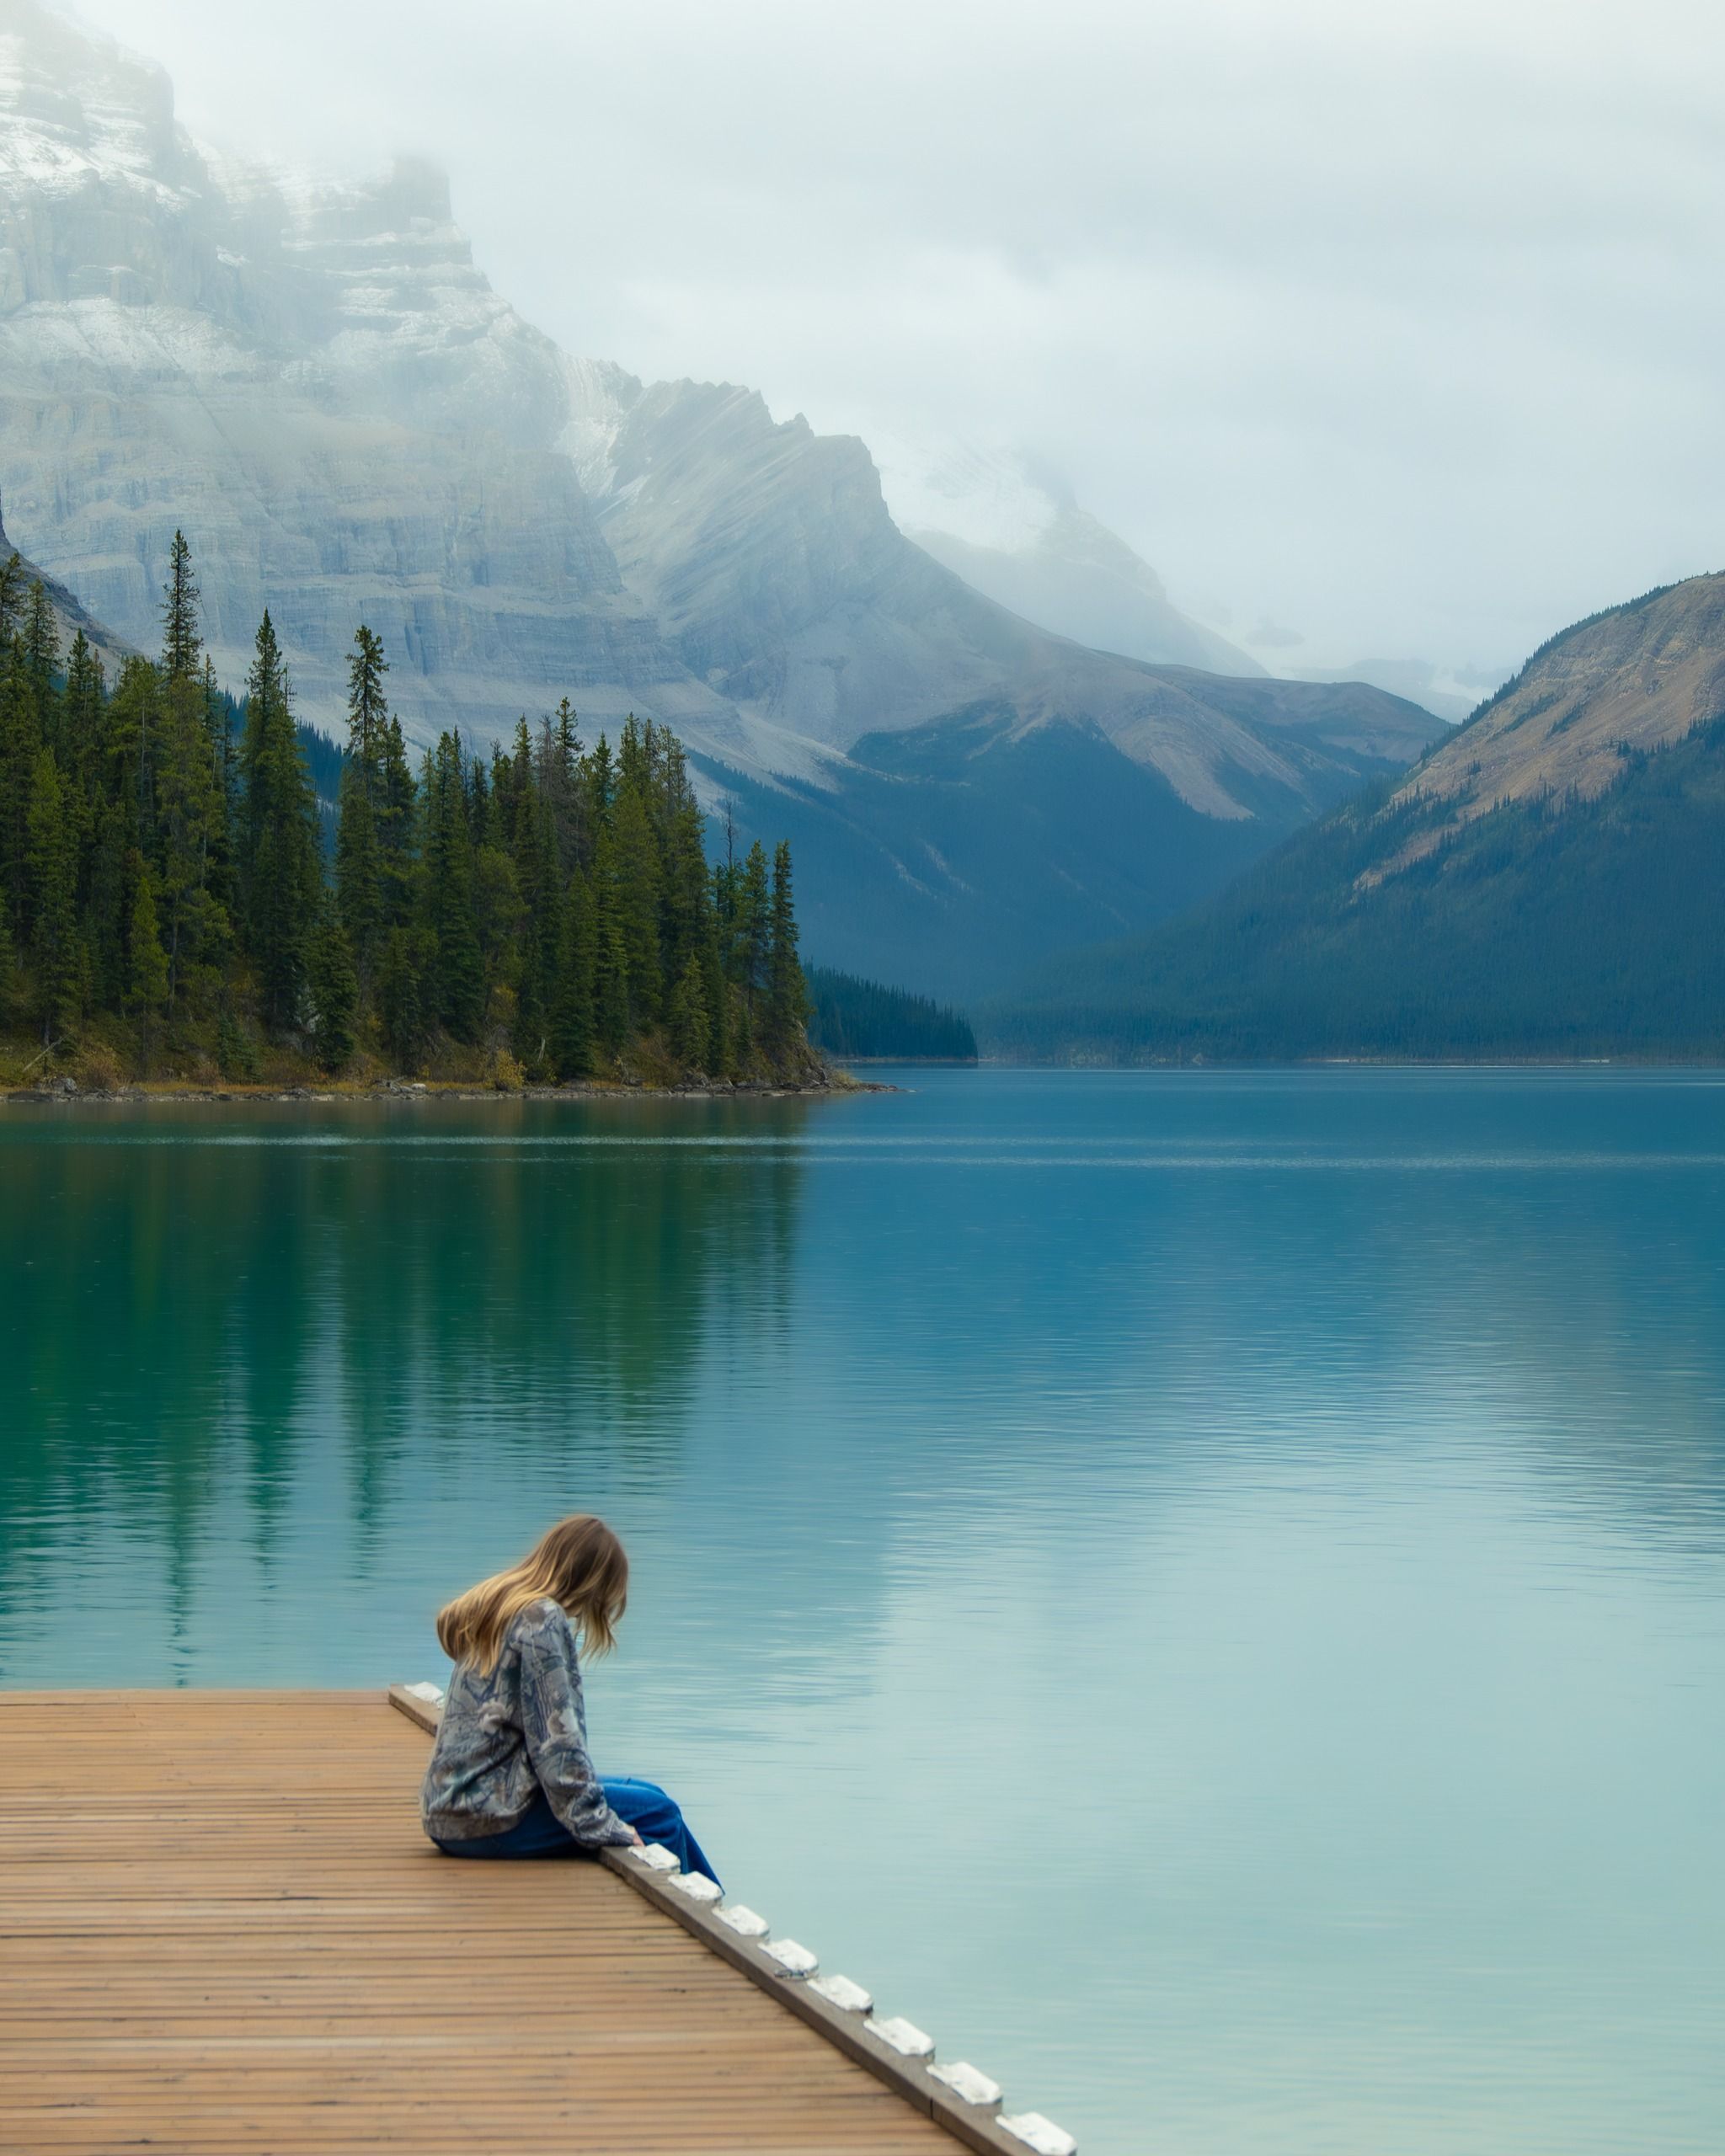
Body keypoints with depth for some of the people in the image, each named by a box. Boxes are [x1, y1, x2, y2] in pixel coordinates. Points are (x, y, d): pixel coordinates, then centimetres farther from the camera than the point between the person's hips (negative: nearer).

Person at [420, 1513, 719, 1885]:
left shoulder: (494, 1609, 14)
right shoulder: (542, 1620, -14)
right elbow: (555, 1739, -18)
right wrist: (597, 1824, -14)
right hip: (488, 1820, -10)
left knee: (650, 1795, 16)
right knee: (657, 1813, -7)